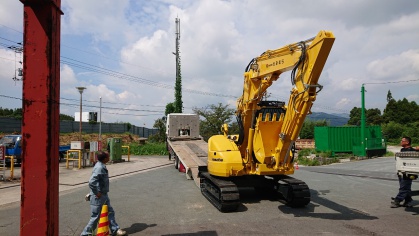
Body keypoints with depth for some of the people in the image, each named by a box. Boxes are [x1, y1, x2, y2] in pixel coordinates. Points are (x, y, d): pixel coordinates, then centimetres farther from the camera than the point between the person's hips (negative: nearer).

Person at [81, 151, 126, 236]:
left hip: (104, 195, 10)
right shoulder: (99, 168, -25)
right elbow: (91, 182, -33)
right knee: (95, 216, 5)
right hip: (98, 197, -9)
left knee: (110, 212, 16)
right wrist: (97, 193, -23)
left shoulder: (101, 166, 5)